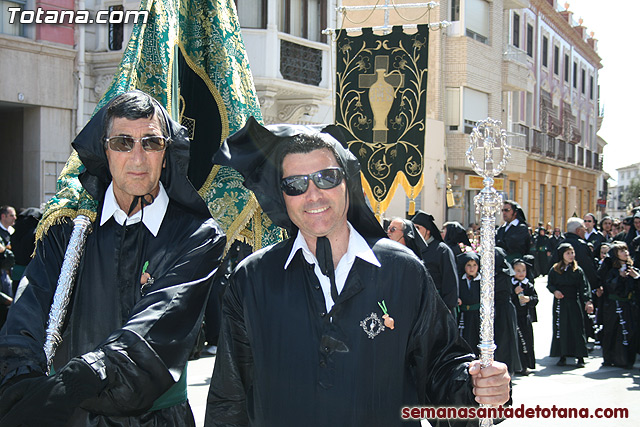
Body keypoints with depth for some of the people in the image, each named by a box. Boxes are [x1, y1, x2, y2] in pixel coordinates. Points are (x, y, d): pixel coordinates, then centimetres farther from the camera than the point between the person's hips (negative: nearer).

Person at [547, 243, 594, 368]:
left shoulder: (578, 270, 2)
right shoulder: (554, 270, 4)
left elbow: (584, 287, -2)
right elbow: (549, 284, 10)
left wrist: (587, 301, -14)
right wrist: (555, 291, -11)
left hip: (574, 302, -1)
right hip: (559, 302, 1)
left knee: (577, 328, -3)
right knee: (560, 329, 2)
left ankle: (580, 357, 3)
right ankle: (562, 356, 10)